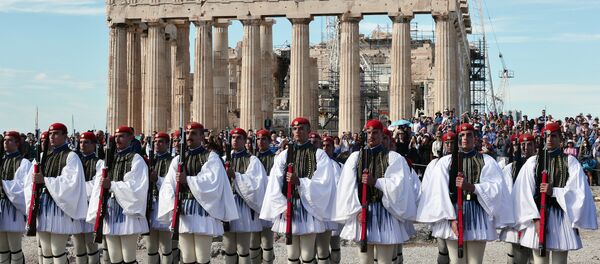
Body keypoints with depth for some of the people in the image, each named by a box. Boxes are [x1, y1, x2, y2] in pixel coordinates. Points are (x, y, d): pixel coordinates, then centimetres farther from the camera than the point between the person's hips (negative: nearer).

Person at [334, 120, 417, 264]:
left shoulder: (393, 158, 2)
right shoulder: (355, 157, 8)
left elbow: (398, 185, -10)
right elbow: (348, 186, -1)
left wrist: (375, 181, -17)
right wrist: (357, 209, -11)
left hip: (385, 213, -3)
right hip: (362, 211, 3)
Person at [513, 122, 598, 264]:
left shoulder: (570, 162, 4)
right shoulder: (533, 161, 4)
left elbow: (578, 191, -4)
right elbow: (524, 192, -3)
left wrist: (554, 191, -14)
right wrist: (535, 217, -12)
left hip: (562, 218, -1)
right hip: (538, 216, 1)